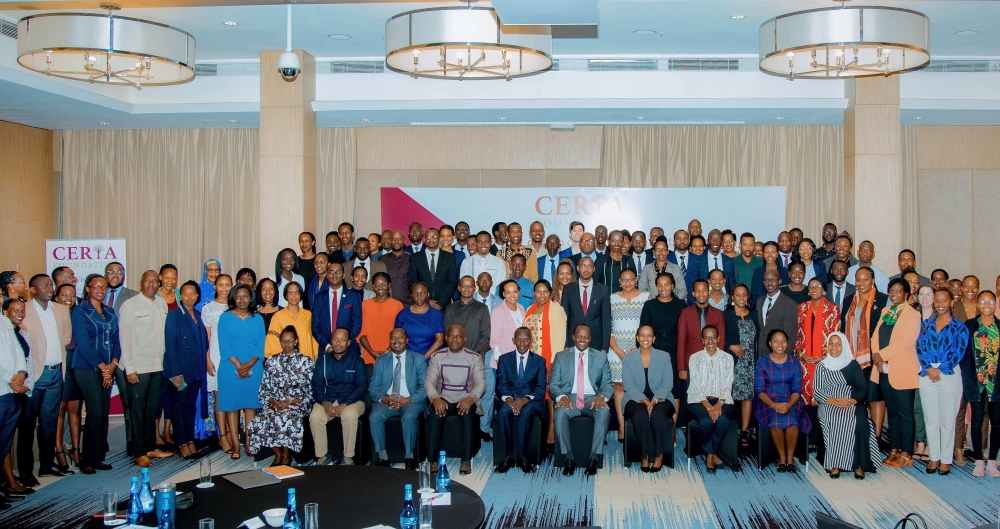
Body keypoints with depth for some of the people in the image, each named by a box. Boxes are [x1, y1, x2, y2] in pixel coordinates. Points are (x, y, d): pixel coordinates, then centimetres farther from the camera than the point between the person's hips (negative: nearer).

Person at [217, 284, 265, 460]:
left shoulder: (258, 318, 10)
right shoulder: (225, 317, 4)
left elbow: (261, 344, 3)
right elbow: (224, 345, -4)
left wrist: (250, 364, -12)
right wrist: (238, 365, -14)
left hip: (253, 368, 2)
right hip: (230, 368, -2)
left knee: (251, 404, 3)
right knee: (232, 405, -1)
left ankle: (249, 443, 8)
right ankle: (235, 445, 1)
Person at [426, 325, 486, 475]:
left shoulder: (474, 357, 3)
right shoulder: (437, 356, 6)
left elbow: (481, 383, -4)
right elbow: (429, 382, -1)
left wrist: (470, 398, -26)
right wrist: (436, 398, -23)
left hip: (466, 400, -1)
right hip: (443, 399, 1)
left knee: (467, 413, -35)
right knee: (435, 413, -32)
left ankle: (466, 460, -32)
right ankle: (433, 460, -28)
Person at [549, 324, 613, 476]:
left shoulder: (601, 357, 14)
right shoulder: (561, 357, 12)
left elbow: (608, 384, 10)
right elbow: (552, 384, 6)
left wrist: (601, 396, -14)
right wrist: (562, 396, -16)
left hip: (592, 398, 1)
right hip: (569, 398, -1)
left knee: (604, 412, -34)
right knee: (560, 412, -35)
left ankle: (594, 458, -27)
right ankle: (569, 458, -24)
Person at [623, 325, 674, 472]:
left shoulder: (664, 357, 5)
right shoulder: (628, 359, 4)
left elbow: (667, 385, -2)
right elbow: (629, 387, -4)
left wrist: (654, 401, -20)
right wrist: (644, 401, -21)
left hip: (661, 399, 0)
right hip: (636, 400, 0)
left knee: (657, 415, -33)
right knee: (640, 416, -33)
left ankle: (659, 454, -14)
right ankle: (645, 455, -18)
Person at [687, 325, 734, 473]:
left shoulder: (727, 358, 9)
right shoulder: (695, 358, 5)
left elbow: (727, 385, 0)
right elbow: (696, 385, -4)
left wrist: (719, 404, -18)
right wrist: (708, 406, -19)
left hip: (722, 400, 1)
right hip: (699, 400, -1)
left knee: (723, 420, -32)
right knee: (706, 421, -33)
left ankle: (710, 455, -10)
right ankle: (713, 455, -5)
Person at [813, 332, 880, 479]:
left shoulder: (853, 365, 14)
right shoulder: (822, 366, 13)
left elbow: (863, 389, 6)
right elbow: (816, 391, 5)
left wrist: (853, 401, -15)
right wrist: (833, 401, -14)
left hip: (852, 403, 1)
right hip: (828, 404, -1)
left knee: (860, 422, -33)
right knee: (833, 421, -35)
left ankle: (858, 464, -25)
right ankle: (834, 464, -28)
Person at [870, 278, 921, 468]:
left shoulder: (913, 315, -7)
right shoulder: (885, 311, 14)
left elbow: (905, 342, -17)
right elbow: (876, 336, 9)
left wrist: (881, 355, -15)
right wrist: (877, 357, -8)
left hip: (902, 371, -6)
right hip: (884, 370, 6)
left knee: (904, 413, 0)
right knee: (891, 412, 12)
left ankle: (905, 454, 6)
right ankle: (893, 450, 18)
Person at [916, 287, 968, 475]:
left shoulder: (959, 327, 3)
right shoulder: (925, 324, 11)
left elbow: (959, 353, -6)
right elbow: (919, 348, 4)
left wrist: (940, 369, -15)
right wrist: (927, 369, -11)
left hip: (949, 375, -3)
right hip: (926, 375, 3)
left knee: (947, 419, 1)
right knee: (930, 419, 7)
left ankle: (946, 459, 10)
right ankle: (934, 457, 15)